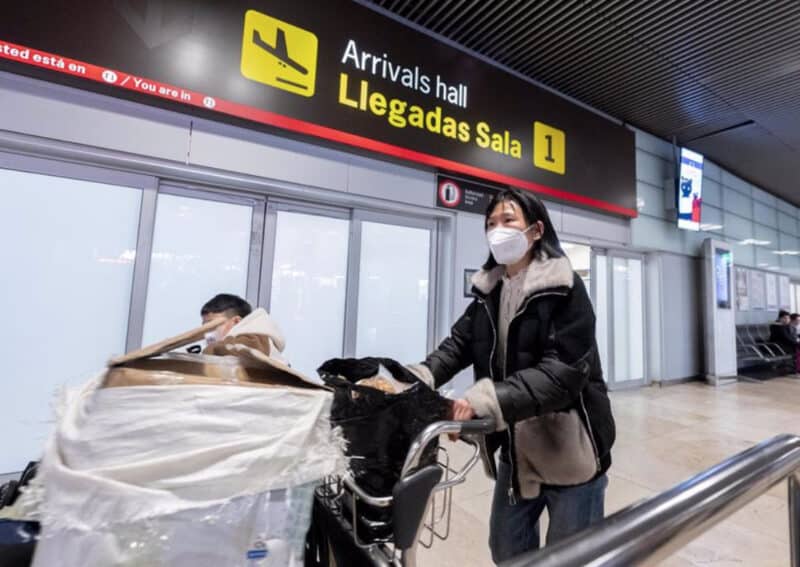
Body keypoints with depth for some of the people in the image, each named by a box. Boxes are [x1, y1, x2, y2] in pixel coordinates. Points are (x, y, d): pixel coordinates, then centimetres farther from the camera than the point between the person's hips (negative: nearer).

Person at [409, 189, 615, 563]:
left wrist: (485, 400, -37)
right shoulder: (488, 290, 4)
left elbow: (563, 372, -26)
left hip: (569, 449, -5)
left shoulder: (565, 288, -16)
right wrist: (417, 379, -21)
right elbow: (458, 344, -3)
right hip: (516, 448, 6)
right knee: (507, 550, 22)